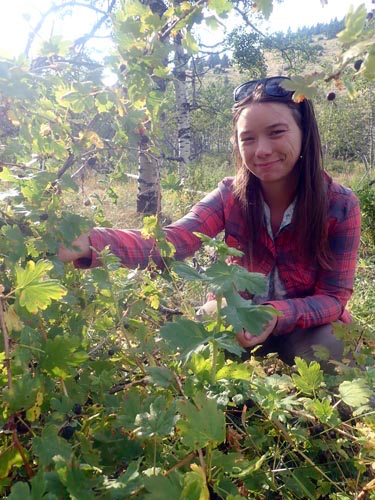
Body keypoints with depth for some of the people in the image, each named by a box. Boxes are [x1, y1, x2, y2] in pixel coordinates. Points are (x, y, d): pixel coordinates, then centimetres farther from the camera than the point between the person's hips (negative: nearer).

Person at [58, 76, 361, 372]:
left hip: (309, 326, -1)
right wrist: (89, 243, -51)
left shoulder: (341, 206, -17)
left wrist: (278, 315, -37)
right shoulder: (231, 196, -15)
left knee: (331, 351, -30)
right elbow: (169, 242, -32)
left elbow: (333, 297, -15)